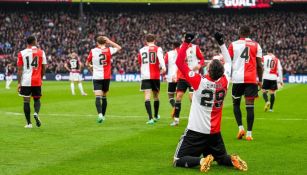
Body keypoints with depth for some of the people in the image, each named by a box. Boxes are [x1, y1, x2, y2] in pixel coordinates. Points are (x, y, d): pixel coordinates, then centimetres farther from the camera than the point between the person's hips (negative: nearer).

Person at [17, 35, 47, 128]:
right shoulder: (41, 52, 2)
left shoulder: (21, 53, -1)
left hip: (25, 81, -1)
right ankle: (36, 113, -14)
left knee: (26, 101, 5)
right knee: (37, 99, 16)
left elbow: (20, 69, -3)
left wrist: (19, 83, -1)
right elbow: (44, 68, 4)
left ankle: (29, 123, 4)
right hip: (37, 81, 1)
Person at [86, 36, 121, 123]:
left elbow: (87, 63, 9)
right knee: (104, 97, 16)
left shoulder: (93, 51, -3)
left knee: (98, 97, -11)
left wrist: (91, 67, 31)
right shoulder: (109, 50, -2)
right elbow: (119, 47, 17)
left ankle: (100, 114, -31)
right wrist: (109, 41, 13)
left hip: (97, 77, -2)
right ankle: (103, 115, 23)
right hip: (106, 77, 2)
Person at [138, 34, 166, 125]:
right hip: (155, 76, 0)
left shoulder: (141, 50, 10)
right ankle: (156, 116, 33)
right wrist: (163, 67, -32)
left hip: (145, 76, 0)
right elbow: (160, 57, -19)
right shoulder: (158, 49, 2)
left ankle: (150, 118, -20)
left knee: (147, 96, -7)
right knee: (156, 96, 16)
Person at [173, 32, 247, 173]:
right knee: (221, 158, 24)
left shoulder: (200, 82, -19)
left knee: (178, 161, 0)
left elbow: (179, 62, -15)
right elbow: (228, 62, 14)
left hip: (196, 131, -5)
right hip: (215, 132, 5)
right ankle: (232, 160, -9)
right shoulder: (224, 82, -6)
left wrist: (186, 42, -10)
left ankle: (201, 160, -25)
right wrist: (221, 43, 17)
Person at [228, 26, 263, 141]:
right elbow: (259, 65, 4)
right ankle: (249, 133, -2)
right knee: (250, 106, 1)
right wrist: (260, 80, 13)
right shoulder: (256, 45, 6)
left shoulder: (233, 45, 5)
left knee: (236, 103, 17)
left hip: (237, 79, 0)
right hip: (252, 79, 0)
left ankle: (240, 127, 1)